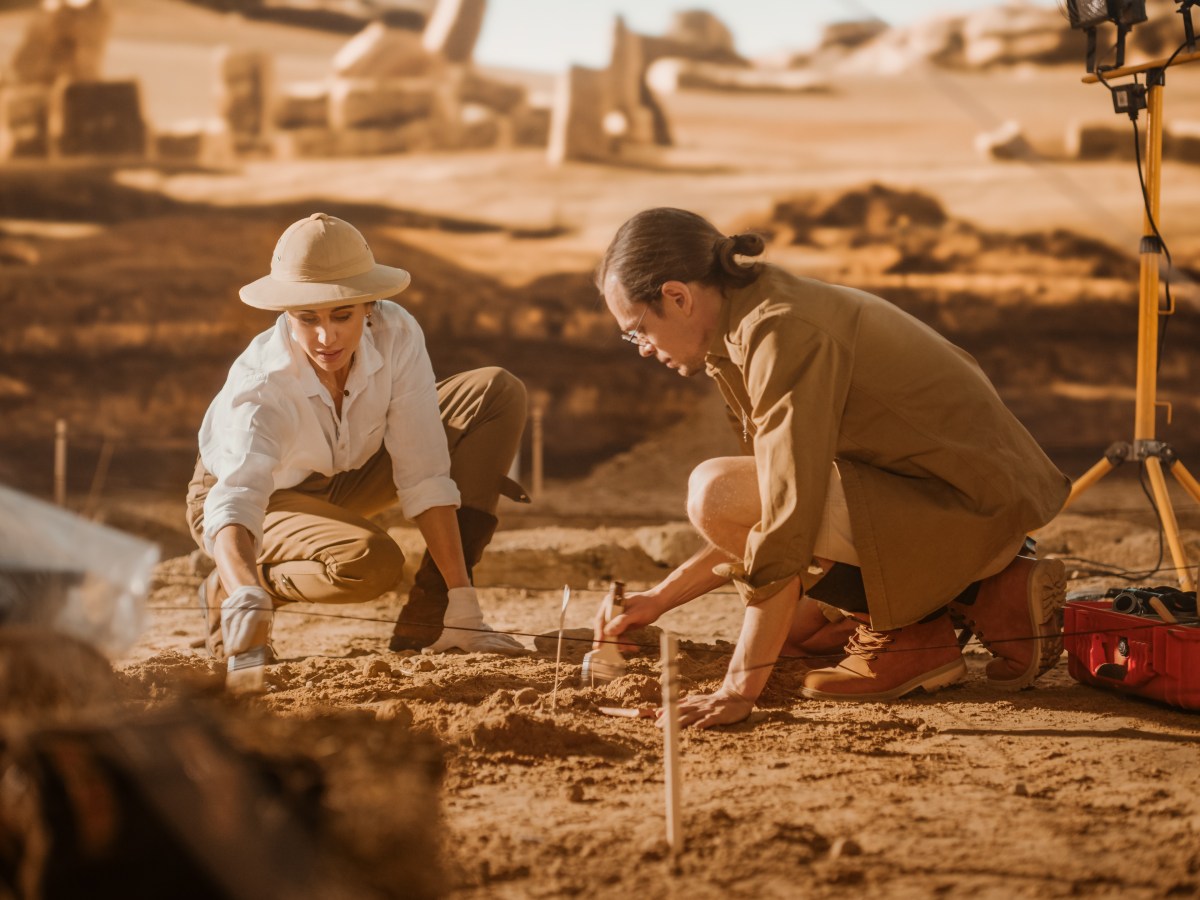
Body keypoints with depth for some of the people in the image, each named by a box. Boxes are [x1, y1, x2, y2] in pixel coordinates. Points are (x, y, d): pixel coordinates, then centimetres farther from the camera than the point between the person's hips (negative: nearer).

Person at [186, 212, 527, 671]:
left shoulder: (396, 335, -28)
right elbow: (234, 501, -52)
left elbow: (423, 476, -26)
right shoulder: (259, 387, -38)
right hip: (266, 499, -5)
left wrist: (461, 597, -31)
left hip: (344, 475, 5)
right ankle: (224, 592, -5)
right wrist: (246, 595, -73)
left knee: (498, 393, -14)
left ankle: (431, 617, -15)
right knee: (369, 561, -36)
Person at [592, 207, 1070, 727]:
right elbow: (766, 516, 19)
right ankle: (987, 596, 14)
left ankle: (908, 638, -8)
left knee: (717, 493, -21)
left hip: (969, 508, -10)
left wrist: (739, 690, -23)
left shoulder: (784, 332, -21)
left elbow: (788, 518, -26)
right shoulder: (747, 328, 11)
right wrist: (659, 599, 15)